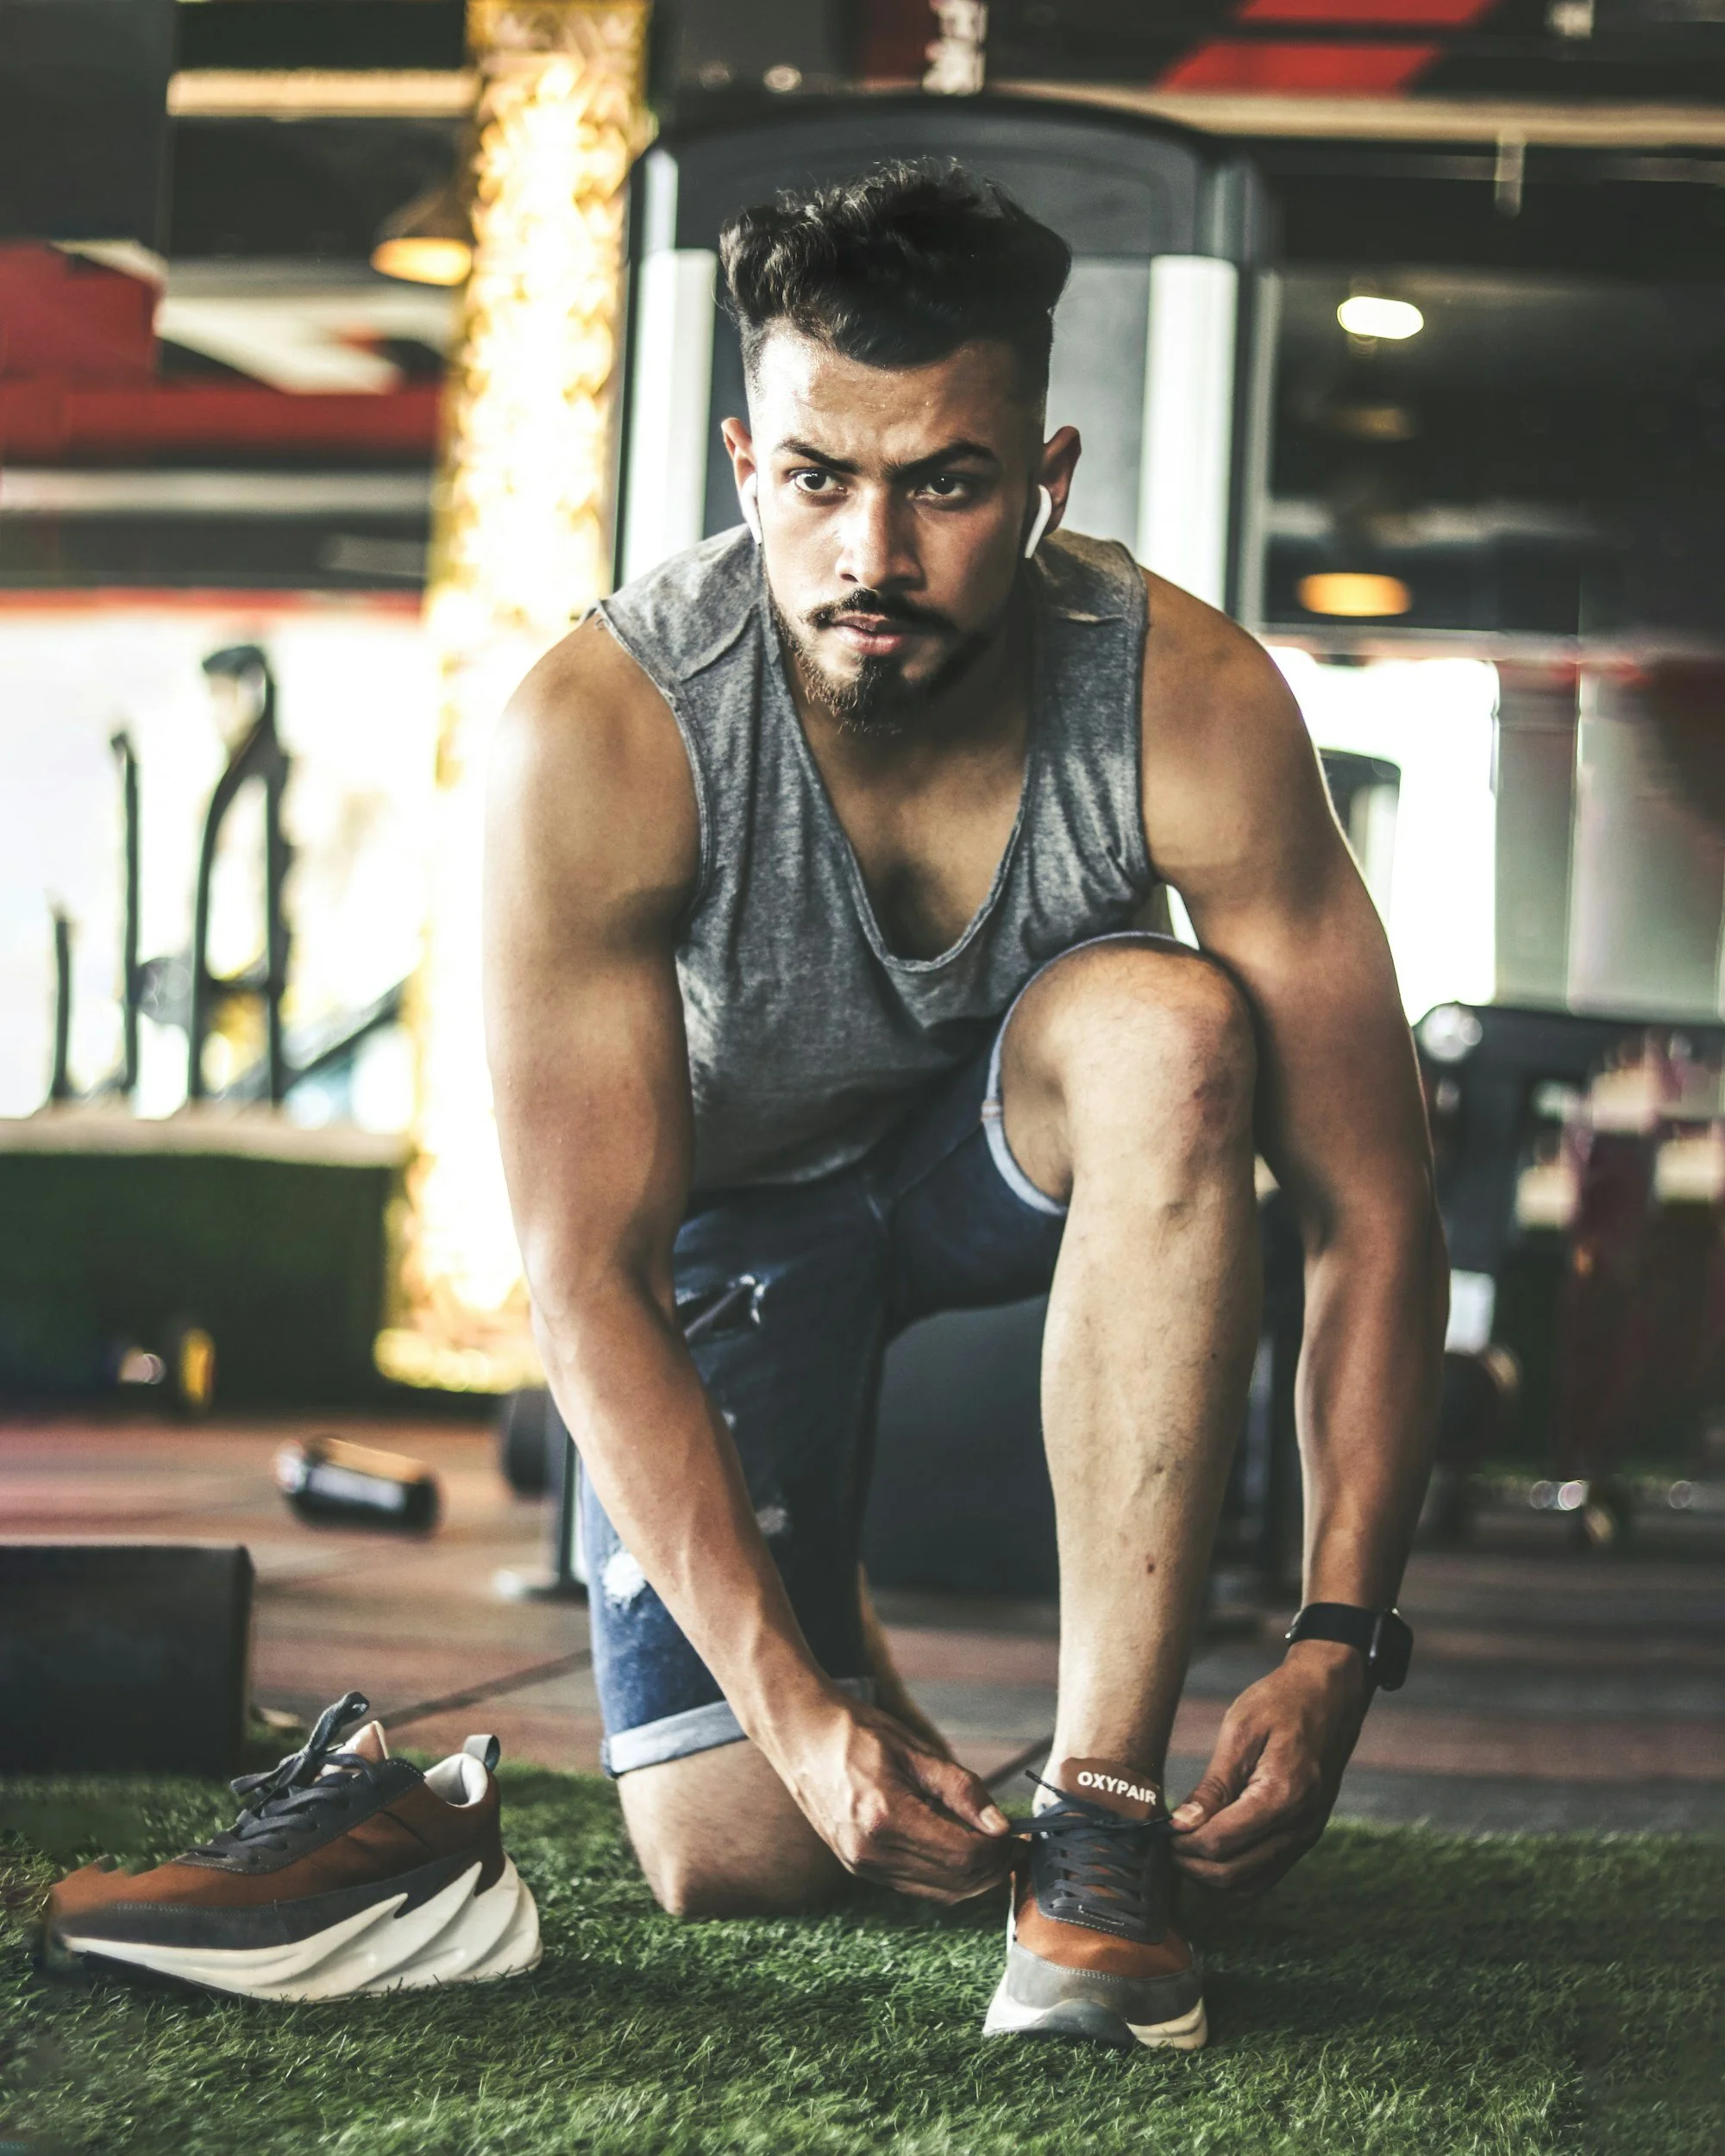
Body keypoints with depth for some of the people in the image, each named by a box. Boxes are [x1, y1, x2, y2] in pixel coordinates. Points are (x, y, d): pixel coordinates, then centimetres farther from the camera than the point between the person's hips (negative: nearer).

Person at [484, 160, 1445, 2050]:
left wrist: (1340, 1646, -33)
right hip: (733, 1209, 0)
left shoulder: (1188, 705, -28)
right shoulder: (600, 736, -30)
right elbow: (587, 1276, -28)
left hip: (1021, 1153, 1)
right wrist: (787, 1701, -36)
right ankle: (836, 1636, 25)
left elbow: (1373, 1208, -23)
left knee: (1167, 1025, -36)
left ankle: (1098, 1819, -32)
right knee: (737, 1865, -15)